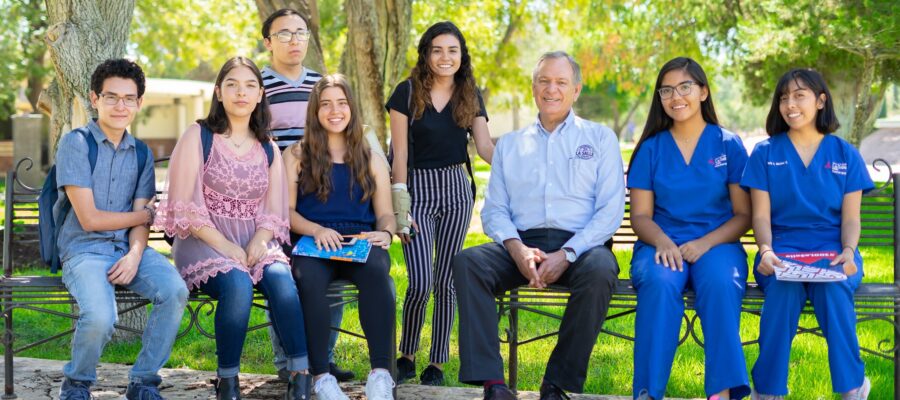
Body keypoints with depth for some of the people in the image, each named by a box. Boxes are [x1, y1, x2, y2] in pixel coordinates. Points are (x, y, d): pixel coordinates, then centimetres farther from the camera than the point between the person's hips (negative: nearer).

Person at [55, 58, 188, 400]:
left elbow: (141, 223, 5)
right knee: (100, 318, -33)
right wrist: (148, 214, 1)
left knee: (175, 291, -27)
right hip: (84, 250, -4)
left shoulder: (141, 153, 13)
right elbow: (89, 219, -9)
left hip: (129, 248, 4)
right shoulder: (76, 143, -4)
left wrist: (136, 254, -17)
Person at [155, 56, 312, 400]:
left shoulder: (268, 149, 16)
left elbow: (274, 211, 13)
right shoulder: (198, 137, 3)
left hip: (254, 243, 3)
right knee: (238, 284, -34)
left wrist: (260, 241, -10)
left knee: (281, 280, -30)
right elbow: (183, 207, -6)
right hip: (204, 243, -3)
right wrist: (226, 246, -16)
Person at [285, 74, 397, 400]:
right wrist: (317, 230, -14)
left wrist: (385, 233, -8)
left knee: (377, 271, -37)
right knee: (309, 277, -38)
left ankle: (381, 374, -41)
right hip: (313, 243, -1)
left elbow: (385, 213, 17)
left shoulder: (371, 160, 20)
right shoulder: (296, 156, 14)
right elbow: (286, 211, 6)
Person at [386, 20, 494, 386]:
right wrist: (399, 202, -11)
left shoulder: (470, 95, 7)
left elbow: (485, 146, -2)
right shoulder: (408, 92, -2)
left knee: (446, 280, 4)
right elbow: (400, 151, -5)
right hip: (417, 189, -3)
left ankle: (437, 363, 13)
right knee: (420, 283, -11)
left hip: (456, 190, 3)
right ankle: (406, 356, 11)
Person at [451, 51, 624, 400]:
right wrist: (516, 248, -11)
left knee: (600, 271, -37)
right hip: (521, 244, 2)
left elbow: (610, 210, 2)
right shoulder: (509, 144, 22)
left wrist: (567, 254, -14)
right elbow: (494, 210, 12)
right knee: (467, 262, -27)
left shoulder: (600, 138, 13)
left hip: (580, 245, -2)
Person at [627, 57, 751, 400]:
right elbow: (640, 216, 7)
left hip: (717, 243, 0)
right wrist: (662, 242, -16)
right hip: (662, 244, 1)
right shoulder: (650, 148, 11)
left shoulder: (729, 145, 8)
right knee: (659, 283, -35)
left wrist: (705, 244, -13)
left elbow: (743, 215, 5)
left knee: (721, 284, -36)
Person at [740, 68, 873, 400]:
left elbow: (850, 218, 5)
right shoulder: (765, 153, 9)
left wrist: (848, 251, -17)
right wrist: (766, 250, -18)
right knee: (783, 287, -36)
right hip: (782, 249, 0)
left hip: (832, 249, 0)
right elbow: (761, 214, 3)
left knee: (833, 287, -36)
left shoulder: (846, 155, 10)